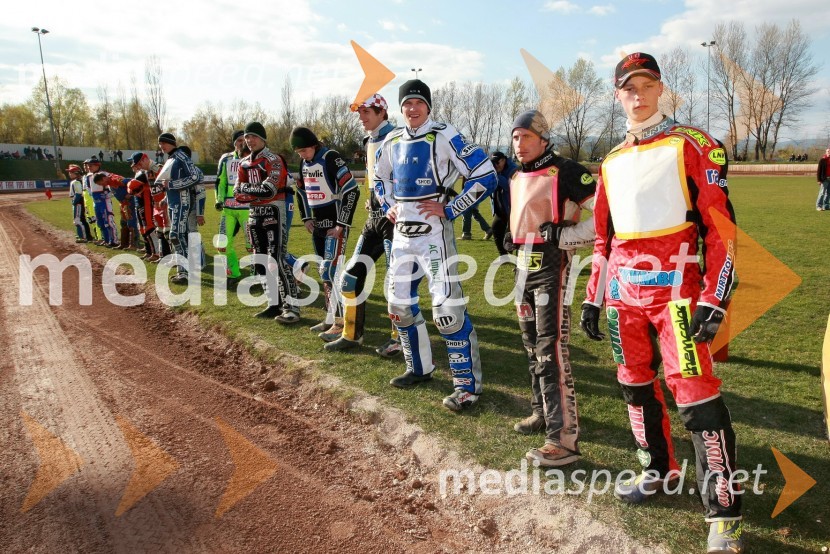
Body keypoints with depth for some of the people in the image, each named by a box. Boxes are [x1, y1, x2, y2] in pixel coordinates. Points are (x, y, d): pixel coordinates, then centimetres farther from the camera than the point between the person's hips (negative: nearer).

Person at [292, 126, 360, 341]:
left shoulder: (331, 158, -16)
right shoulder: (304, 163, 9)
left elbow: (351, 190, -20)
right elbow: (301, 191, 23)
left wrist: (341, 224, -19)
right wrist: (306, 218, 12)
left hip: (335, 224, -8)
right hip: (317, 224, 8)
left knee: (330, 270, -13)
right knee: (324, 272, 11)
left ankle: (340, 323, -8)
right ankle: (331, 317, 20)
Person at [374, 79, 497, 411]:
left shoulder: (443, 136, -9)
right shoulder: (392, 141, 11)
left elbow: (485, 177, -13)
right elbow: (380, 178, 30)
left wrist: (449, 210, -13)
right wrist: (388, 206, 13)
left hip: (433, 233, -7)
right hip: (402, 233, 7)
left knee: (447, 309, -12)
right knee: (399, 304, 13)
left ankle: (468, 385, 1)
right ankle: (420, 368, 32)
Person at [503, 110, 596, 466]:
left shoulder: (565, 173, -12)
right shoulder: (517, 178, 15)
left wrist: (564, 234, -21)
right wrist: (511, 237, 13)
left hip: (551, 266, -9)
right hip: (523, 266, 9)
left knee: (551, 350, -14)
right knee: (531, 344, 17)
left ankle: (564, 440, -10)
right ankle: (543, 412, 34)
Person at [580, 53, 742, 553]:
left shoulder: (692, 145, -1)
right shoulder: (611, 162, 16)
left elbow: (721, 226, -8)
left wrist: (714, 298, -16)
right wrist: (593, 297, 15)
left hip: (674, 286, -6)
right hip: (624, 291, 6)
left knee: (696, 395, -10)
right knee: (636, 383, 14)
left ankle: (725, 512, 3)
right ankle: (659, 469, 34)